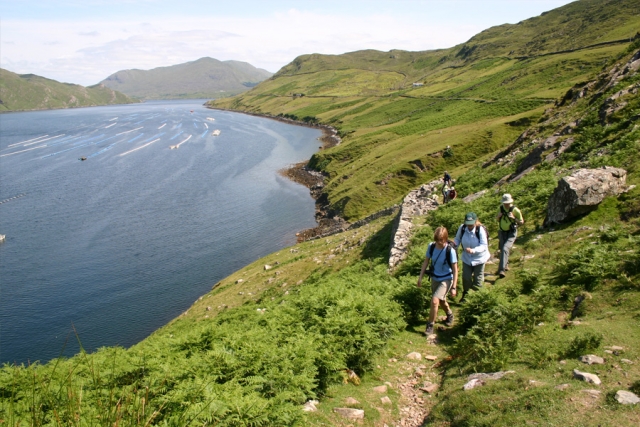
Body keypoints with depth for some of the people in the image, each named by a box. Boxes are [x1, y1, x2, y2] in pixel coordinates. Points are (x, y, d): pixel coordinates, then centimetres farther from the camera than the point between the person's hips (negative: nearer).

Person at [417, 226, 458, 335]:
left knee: (434, 301, -19)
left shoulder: (450, 251, -25)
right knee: (441, 301, 23)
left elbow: (455, 270, -17)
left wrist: (454, 287, -16)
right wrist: (420, 277, -1)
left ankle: (430, 326, 0)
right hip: (435, 279, 5)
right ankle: (450, 315, 55)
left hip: (446, 280, -5)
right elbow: (426, 262, 0)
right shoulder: (431, 246, -14)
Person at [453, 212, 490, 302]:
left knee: (478, 278, 13)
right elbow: (457, 239, 2)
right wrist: (454, 244, -20)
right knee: (466, 277, 11)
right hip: (466, 258, 3)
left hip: (479, 258, -3)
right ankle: (465, 294, 36)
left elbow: (484, 245, -27)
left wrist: (473, 250, -42)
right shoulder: (462, 228, -16)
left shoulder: (480, 230, -26)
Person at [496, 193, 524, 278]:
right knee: (502, 250, 12)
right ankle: (506, 265, 40)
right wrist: (498, 216, -11)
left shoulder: (515, 210, -14)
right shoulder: (501, 208, -1)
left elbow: (521, 222, -4)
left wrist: (514, 218, -23)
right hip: (502, 232, 5)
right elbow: (497, 220, 13)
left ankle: (502, 269, -27)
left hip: (511, 233, -5)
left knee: (505, 249, -23)